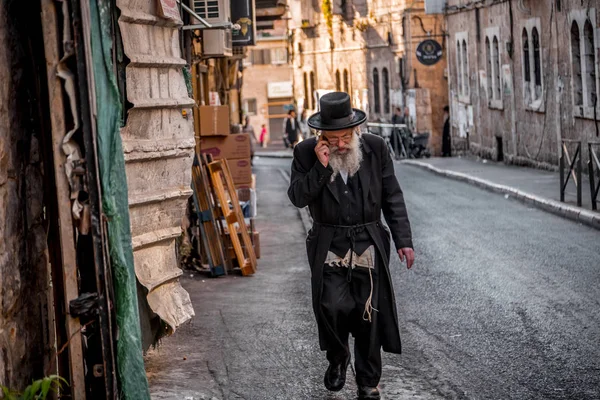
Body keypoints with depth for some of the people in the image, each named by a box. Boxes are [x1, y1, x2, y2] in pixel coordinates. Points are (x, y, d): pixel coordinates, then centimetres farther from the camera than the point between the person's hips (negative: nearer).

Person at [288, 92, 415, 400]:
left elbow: (392, 198, 4)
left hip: (369, 244, 1)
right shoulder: (306, 153, -5)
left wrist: (403, 240, 1)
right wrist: (320, 167, -22)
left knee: (368, 316, 3)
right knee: (334, 306, -15)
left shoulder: (375, 149, -2)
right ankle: (337, 358, 16)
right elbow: (297, 197, -9)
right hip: (329, 246, -1)